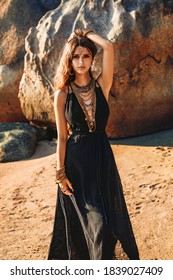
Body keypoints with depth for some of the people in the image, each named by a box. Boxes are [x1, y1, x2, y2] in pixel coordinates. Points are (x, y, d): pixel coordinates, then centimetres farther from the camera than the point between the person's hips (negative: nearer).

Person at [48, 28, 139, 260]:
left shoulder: (101, 86, 0)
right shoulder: (62, 94, -4)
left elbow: (108, 47, -14)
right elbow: (62, 137, -2)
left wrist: (86, 33, 2)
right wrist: (60, 173, -5)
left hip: (102, 159, 3)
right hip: (76, 163, -2)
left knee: (111, 217, 9)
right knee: (96, 223, 0)